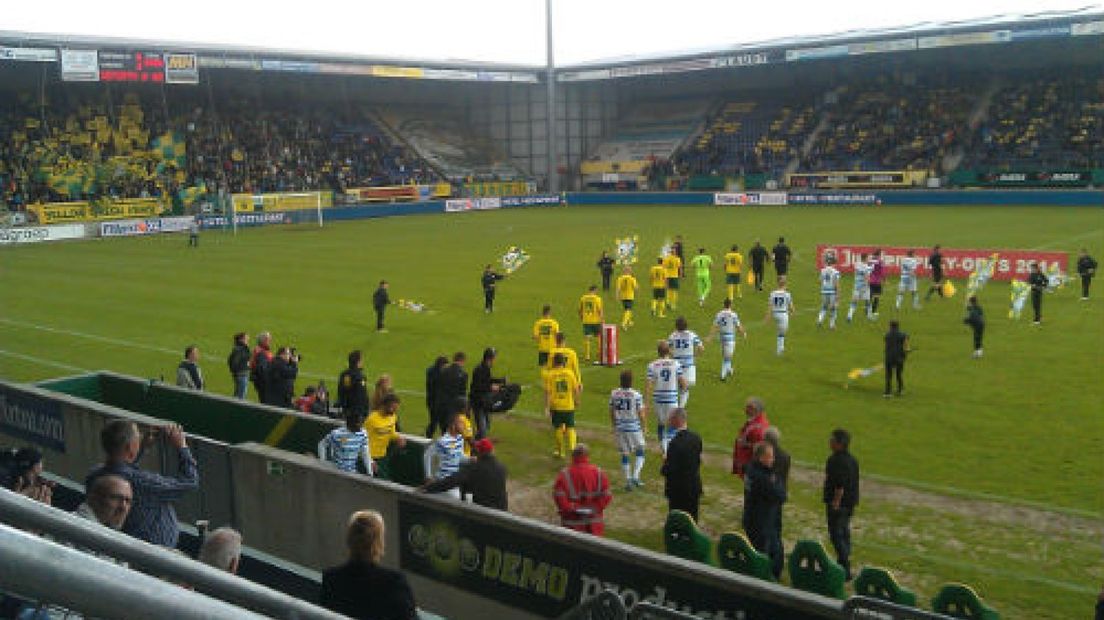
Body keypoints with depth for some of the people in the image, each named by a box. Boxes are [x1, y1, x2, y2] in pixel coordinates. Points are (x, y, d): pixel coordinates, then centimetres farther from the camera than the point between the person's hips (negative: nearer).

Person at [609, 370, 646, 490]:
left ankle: (628, 481, 13)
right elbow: (641, 414, -9)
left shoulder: (614, 394, -2)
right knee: (640, 453, 14)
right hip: (634, 428, -3)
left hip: (620, 428, 3)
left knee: (625, 455, 11)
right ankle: (635, 477, 3)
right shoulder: (636, 395, -13)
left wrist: (614, 426, 19)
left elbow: (611, 413, 6)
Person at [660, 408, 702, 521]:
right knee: (692, 521, 17)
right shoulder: (696, 437, -1)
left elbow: (669, 470, -24)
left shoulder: (675, 443, -25)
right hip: (695, 487, 7)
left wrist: (663, 469, -1)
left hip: (678, 489, -7)